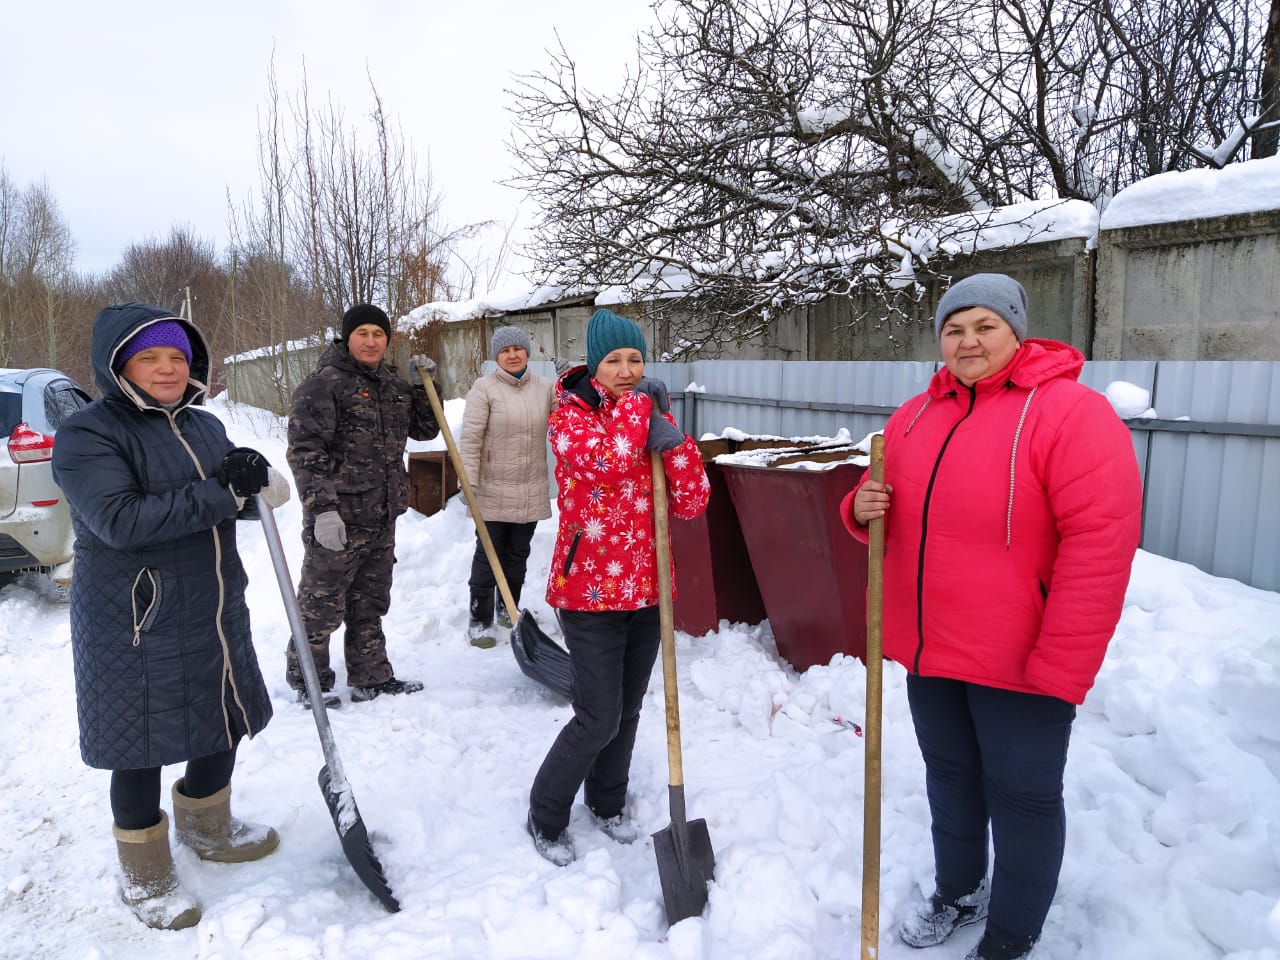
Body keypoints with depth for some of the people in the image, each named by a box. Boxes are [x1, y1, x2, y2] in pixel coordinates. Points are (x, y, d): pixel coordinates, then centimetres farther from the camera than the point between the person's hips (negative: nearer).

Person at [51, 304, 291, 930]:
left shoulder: (204, 425, 9)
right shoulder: (86, 435, -13)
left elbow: (235, 504, 12)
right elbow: (120, 520, -26)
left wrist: (255, 480, -12)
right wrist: (219, 492, -26)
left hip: (214, 613, 7)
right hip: (133, 625, -7)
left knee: (226, 725, 19)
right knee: (141, 749, 8)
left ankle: (207, 828, 45)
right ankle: (145, 876, 31)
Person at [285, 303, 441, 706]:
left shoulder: (393, 384, 13)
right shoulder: (324, 382, -10)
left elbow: (425, 429, 21)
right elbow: (304, 450, -16)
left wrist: (425, 385, 7)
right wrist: (322, 508, -23)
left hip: (382, 517, 7)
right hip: (337, 517, -7)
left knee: (370, 603, 18)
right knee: (322, 604, 4)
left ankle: (371, 677, 31)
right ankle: (308, 682, 21)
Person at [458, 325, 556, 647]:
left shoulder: (545, 388, 6)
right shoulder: (484, 387, -7)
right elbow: (470, 438, -11)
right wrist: (469, 482, -15)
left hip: (532, 491, 4)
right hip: (493, 490, -4)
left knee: (518, 553, 16)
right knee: (488, 554, 2)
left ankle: (509, 608, 34)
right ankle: (480, 620, 12)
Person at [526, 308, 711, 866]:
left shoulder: (656, 416, 7)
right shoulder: (568, 415, -7)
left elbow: (692, 504, -3)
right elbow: (610, 458, -30)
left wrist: (673, 442, -17)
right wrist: (637, 402, -15)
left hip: (646, 590, 5)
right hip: (589, 591, -5)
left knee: (628, 708, 17)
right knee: (599, 719, -4)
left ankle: (607, 803, 40)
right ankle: (545, 817, 20)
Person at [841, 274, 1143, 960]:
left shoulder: (1071, 411, -14)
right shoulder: (914, 416, 7)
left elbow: (1101, 544, -20)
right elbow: (886, 514, 17)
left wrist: (1058, 669, -20)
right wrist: (863, 508, -9)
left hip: (1019, 663, -6)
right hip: (929, 648, 6)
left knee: (1022, 796, 9)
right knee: (950, 776, 21)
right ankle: (957, 891, 44)